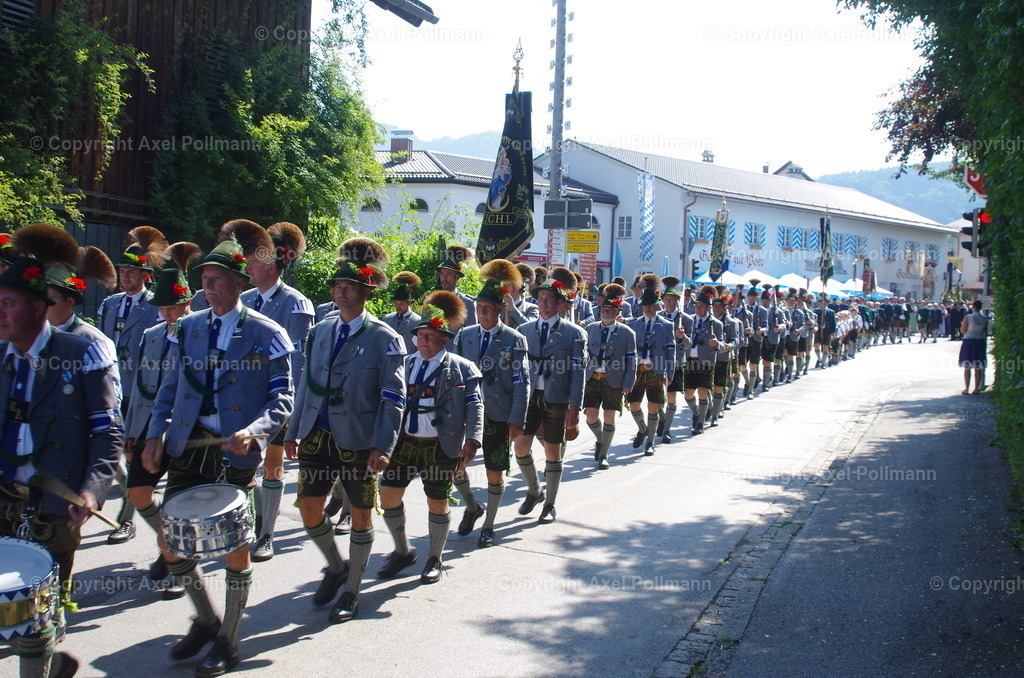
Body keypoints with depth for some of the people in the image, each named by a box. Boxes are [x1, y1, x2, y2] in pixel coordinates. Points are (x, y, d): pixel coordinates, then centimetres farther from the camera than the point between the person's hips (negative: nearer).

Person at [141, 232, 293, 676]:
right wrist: (156, 434, 0)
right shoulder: (187, 328, 10)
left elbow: (282, 400, -6)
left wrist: (253, 431, -24)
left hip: (236, 452, -4)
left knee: (235, 547, 5)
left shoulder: (266, 335, -4)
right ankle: (205, 619, 30)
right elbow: (169, 388, 14)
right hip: (189, 445, 5)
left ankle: (228, 641, 23)